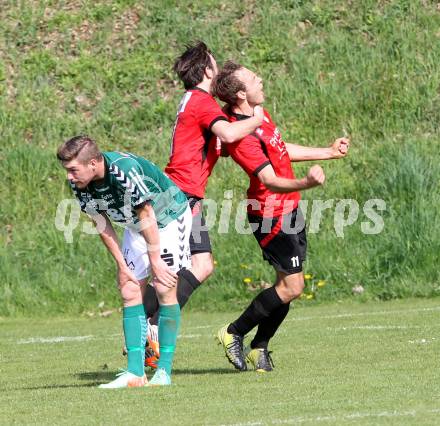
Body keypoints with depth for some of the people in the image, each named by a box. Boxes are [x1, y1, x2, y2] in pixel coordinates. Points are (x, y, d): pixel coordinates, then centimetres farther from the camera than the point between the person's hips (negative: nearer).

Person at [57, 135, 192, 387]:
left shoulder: (125, 170, -36)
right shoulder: (80, 184, -15)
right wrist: (121, 265, -4)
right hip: (137, 228, 7)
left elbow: (147, 216, -28)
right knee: (130, 292, -3)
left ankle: (164, 370, -10)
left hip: (169, 217, -7)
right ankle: (135, 373, -5)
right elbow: (102, 223, -3)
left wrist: (155, 261, -20)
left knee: (164, 288, -15)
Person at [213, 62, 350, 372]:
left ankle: (259, 347, 21)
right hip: (271, 216, -10)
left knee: (292, 284, 10)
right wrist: (306, 183, -48)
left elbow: (282, 151, 22)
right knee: (291, 286, -8)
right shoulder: (242, 136, -26)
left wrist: (328, 152, 28)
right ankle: (234, 334, 7)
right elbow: (271, 181, -31)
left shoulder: (259, 115, 7)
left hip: (288, 210, 10)